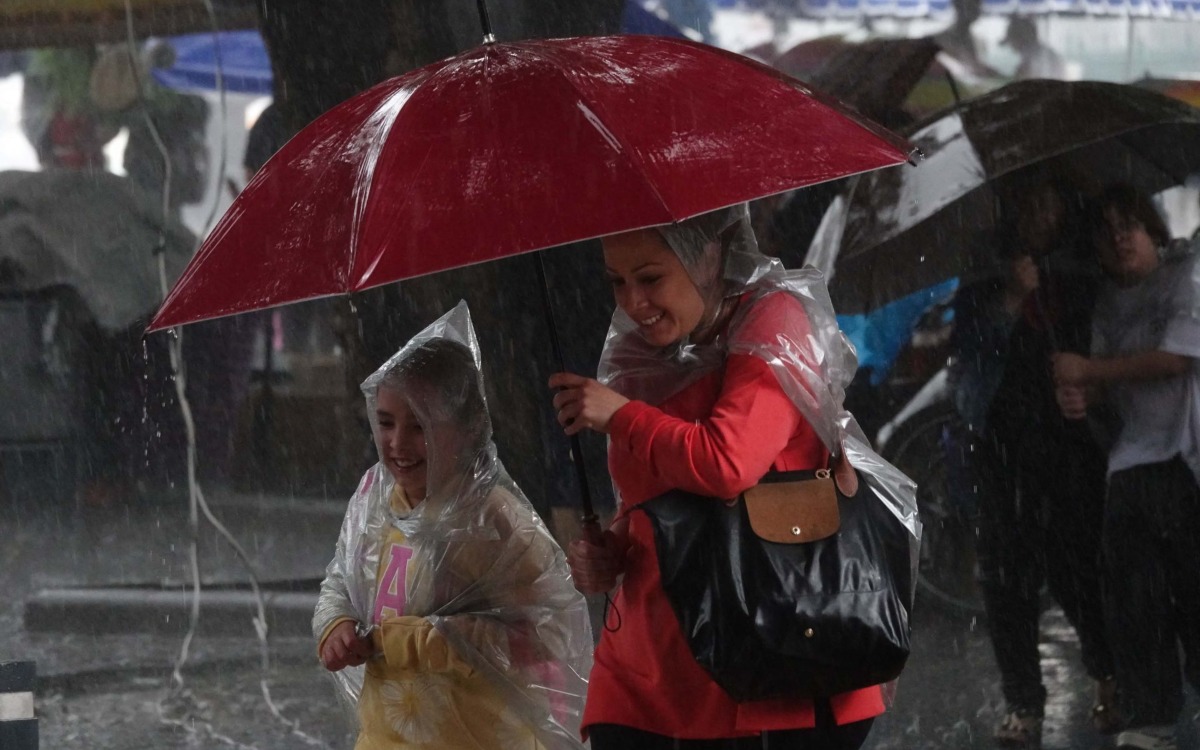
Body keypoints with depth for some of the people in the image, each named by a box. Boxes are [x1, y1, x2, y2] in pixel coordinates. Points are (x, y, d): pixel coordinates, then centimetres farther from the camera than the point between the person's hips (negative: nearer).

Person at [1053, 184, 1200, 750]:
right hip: (1134, 463, 5)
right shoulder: (1108, 302, 18)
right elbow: (1103, 377, 15)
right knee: (1134, 598, -2)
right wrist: (1079, 397, -10)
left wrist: (1088, 372, -6)